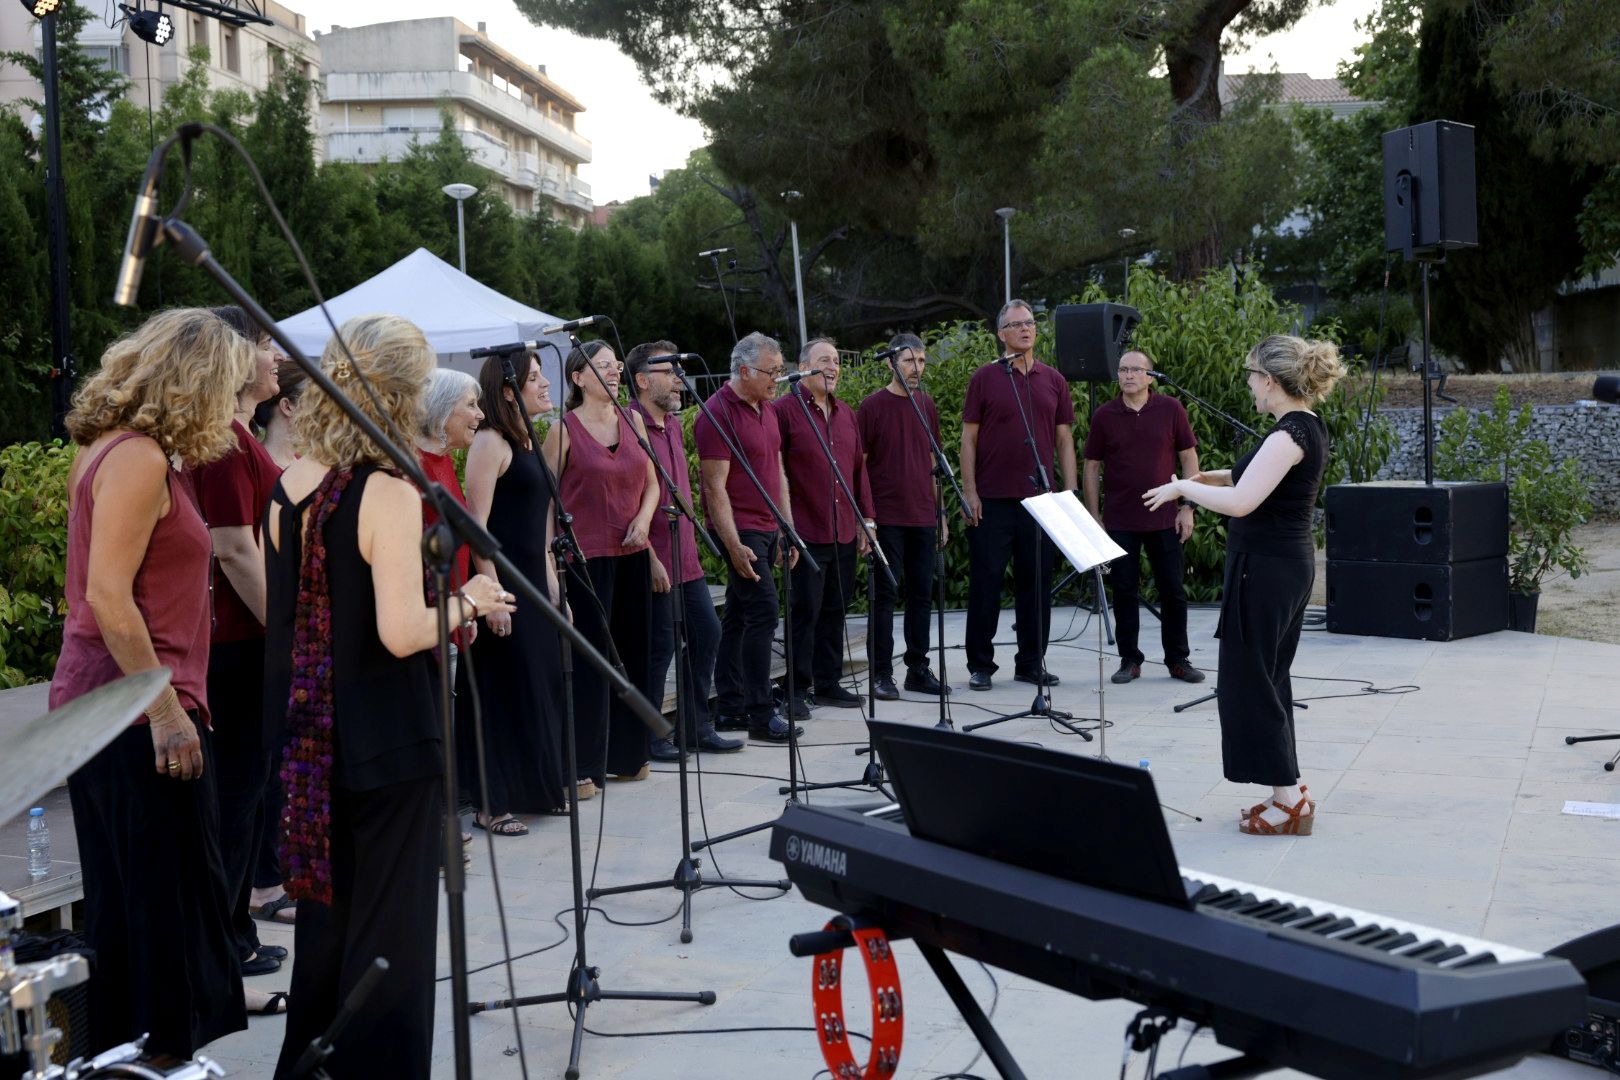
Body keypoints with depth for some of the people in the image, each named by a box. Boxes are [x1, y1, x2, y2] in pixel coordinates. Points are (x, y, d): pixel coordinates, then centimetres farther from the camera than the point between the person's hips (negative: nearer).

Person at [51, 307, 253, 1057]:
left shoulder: (113, 447, 12)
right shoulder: (139, 458, -17)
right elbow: (108, 596, -22)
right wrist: (166, 710, -21)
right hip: (139, 713, -10)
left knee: (122, 904, 17)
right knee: (173, 902, -1)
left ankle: (118, 1049, 26)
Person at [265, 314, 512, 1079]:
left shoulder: (286, 486, 3)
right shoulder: (388, 492, -18)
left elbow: (279, 611, 11)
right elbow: (401, 634, -23)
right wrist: (466, 602, -7)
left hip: (308, 743, 7)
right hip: (387, 747, -7)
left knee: (323, 918, 21)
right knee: (389, 932, 5)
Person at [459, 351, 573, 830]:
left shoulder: (527, 442, 16)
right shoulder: (490, 442, -11)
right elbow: (476, 523, -18)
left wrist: (552, 586, 19)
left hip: (534, 581, 9)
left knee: (540, 684, 13)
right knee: (501, 693, -4)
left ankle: (537, 788, 24)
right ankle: (490, 804, 3)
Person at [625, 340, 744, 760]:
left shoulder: (673, 423, 15)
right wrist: (651, 558, -20)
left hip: (685, 556, 9)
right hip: (655, 559, -9)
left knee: (706, 631, 12)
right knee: (659, 646, -2)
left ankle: (698, 727, 23)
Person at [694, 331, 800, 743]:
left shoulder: (766, 409, 14)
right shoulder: (718, 413, -14)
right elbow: (715, 486, -17)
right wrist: (733, 546, -21)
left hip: (766, 530, 9)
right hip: (740, 531, -9)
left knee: (738, 616, 11)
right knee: (763, 611, -12)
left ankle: (730, 708, 16)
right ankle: (761, 714, -8)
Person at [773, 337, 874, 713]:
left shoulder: (846, 414, 16)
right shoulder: (784, 410, -6)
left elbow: (859, 468, 20)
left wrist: (866, 518, 15)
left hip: (844, 534, 7)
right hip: (805, 532, -6)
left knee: (835, 610, 11)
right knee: (805, 611, -3)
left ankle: (829, 683, 20)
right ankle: (798, 689, 5)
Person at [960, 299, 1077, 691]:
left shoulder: (1053, 380, 10)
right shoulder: (985, 378, 1)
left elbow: (1064, 440, 12)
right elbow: (969, 437, 0)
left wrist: (1069, 491, 5)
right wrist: (969, 491, -7)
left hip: (1039, 497, 3)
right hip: (992, 499, -3)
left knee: (1036, 582, 7)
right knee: (986, 580, 2)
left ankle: (1031, 662, 16)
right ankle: (980, 665, 10)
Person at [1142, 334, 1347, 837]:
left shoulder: (1290, 434, -20)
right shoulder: (1309, 427, 10)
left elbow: (1239, 502, -29)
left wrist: (1182, 486, -14)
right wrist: (1211, 476, 15)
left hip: (1264, 568, -10)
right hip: (1289, 563, 10)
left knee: (1249, 680, -2)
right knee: (1270, 678, 16)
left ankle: (1289, 801, 3)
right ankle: (1288, 792, 21)